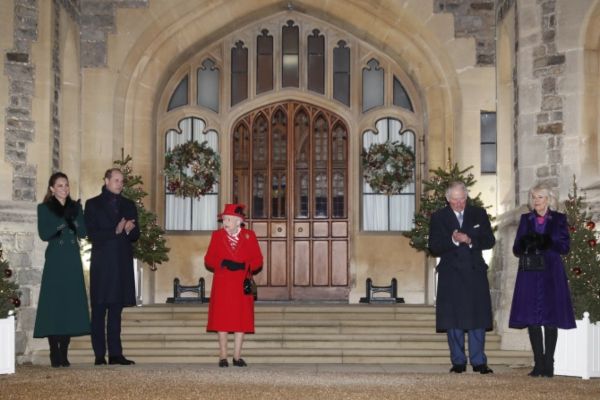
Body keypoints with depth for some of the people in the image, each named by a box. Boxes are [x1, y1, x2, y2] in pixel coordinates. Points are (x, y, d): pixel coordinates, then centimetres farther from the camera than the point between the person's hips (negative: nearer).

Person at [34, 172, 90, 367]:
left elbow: (83, 233, 3)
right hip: (55, 262, -3)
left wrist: (74, 216, -11)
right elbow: (44, 234, -8)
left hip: (73, 262, 3)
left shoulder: (76, 207, 13)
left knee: (71, 304, -1)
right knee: (53, 305, -7)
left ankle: (64, 354, 4)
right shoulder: (44, 208, 4)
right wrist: (63, 220, -15)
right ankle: (54, 354, -4)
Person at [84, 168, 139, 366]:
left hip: (122, 263, 4)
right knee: (99, 310, -3)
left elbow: (135, 235, 13)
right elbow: (92, 235, -5)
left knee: (116, 310, 4)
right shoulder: (93, 204, 5)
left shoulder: (128, 205, 17)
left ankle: (115, 354, 4)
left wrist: (129, 230, -8)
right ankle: (99, 355, -2)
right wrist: (115, 231, -15)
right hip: (102, 263, -4)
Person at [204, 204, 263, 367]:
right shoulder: (217, 235, 6)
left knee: (241, 320, 1)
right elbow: (208, 260, 4)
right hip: (222, 285, 0)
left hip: (242, 285, 0)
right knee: (222, 320, -1)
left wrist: (244, 266, -15)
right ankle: (223, 357, 5)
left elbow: (258, 260, 3)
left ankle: (237, 356, 7)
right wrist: (222, 263, -14)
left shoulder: (249, 236, 5)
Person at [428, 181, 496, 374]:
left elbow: (490, 240, 3)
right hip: (451, 273, -1)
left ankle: (478, 362, 5)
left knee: (478, 318, -1)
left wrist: (471, 240, -14)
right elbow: (434, 247, -3)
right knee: (453, 319, 1)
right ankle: (458, 362, 9)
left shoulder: (479, 214, 8)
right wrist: (453, 240, -18)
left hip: (475, 272, 1)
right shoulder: (439, 217, 4)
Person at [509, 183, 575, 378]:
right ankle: (538, 363, 3)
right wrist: (526, 245, -13)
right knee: (532, 318, -2)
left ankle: (549, 364, 0)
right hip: (530, 274, 2)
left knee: (550, 318, -4)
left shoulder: (559, 219, 7)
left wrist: (545, 243, -15)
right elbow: (516, 248, 9)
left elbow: (564, 247, 0)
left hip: (551, 275, -2)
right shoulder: (526, 219, 14)